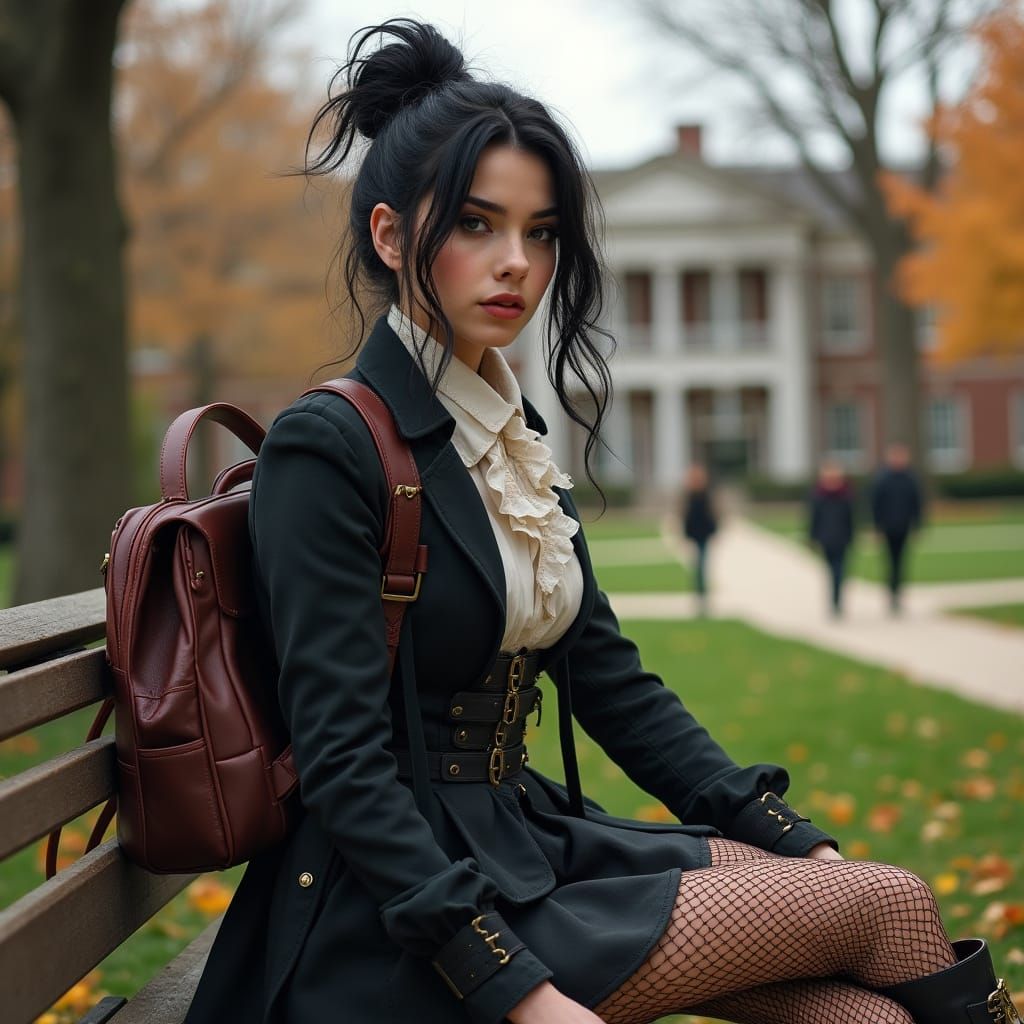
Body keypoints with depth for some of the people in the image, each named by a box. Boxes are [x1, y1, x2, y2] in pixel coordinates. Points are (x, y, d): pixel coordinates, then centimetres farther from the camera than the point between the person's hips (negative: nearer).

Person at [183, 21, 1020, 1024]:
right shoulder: (326, 449, -14)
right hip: (407, 919, -7)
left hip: (526, 844, 7)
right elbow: (343, 764, -19)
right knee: (891, 904, -10)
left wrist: (802, 845, 3)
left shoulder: (514, 440, 12)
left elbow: (611, 680, 12)